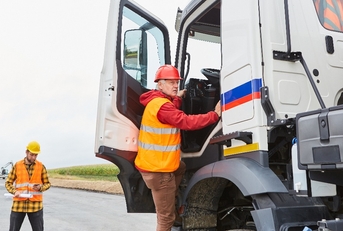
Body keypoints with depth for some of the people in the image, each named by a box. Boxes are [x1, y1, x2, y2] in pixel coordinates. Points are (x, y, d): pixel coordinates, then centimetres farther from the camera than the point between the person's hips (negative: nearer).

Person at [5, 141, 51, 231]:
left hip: (35, 204, -1)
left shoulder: (41, 166, 2)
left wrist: (40, 187, -14)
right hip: (18, 204, 1)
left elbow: (47, 183, 8)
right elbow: (8, 183, 8)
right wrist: (14, 191, -11)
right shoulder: (17, 165, 3)